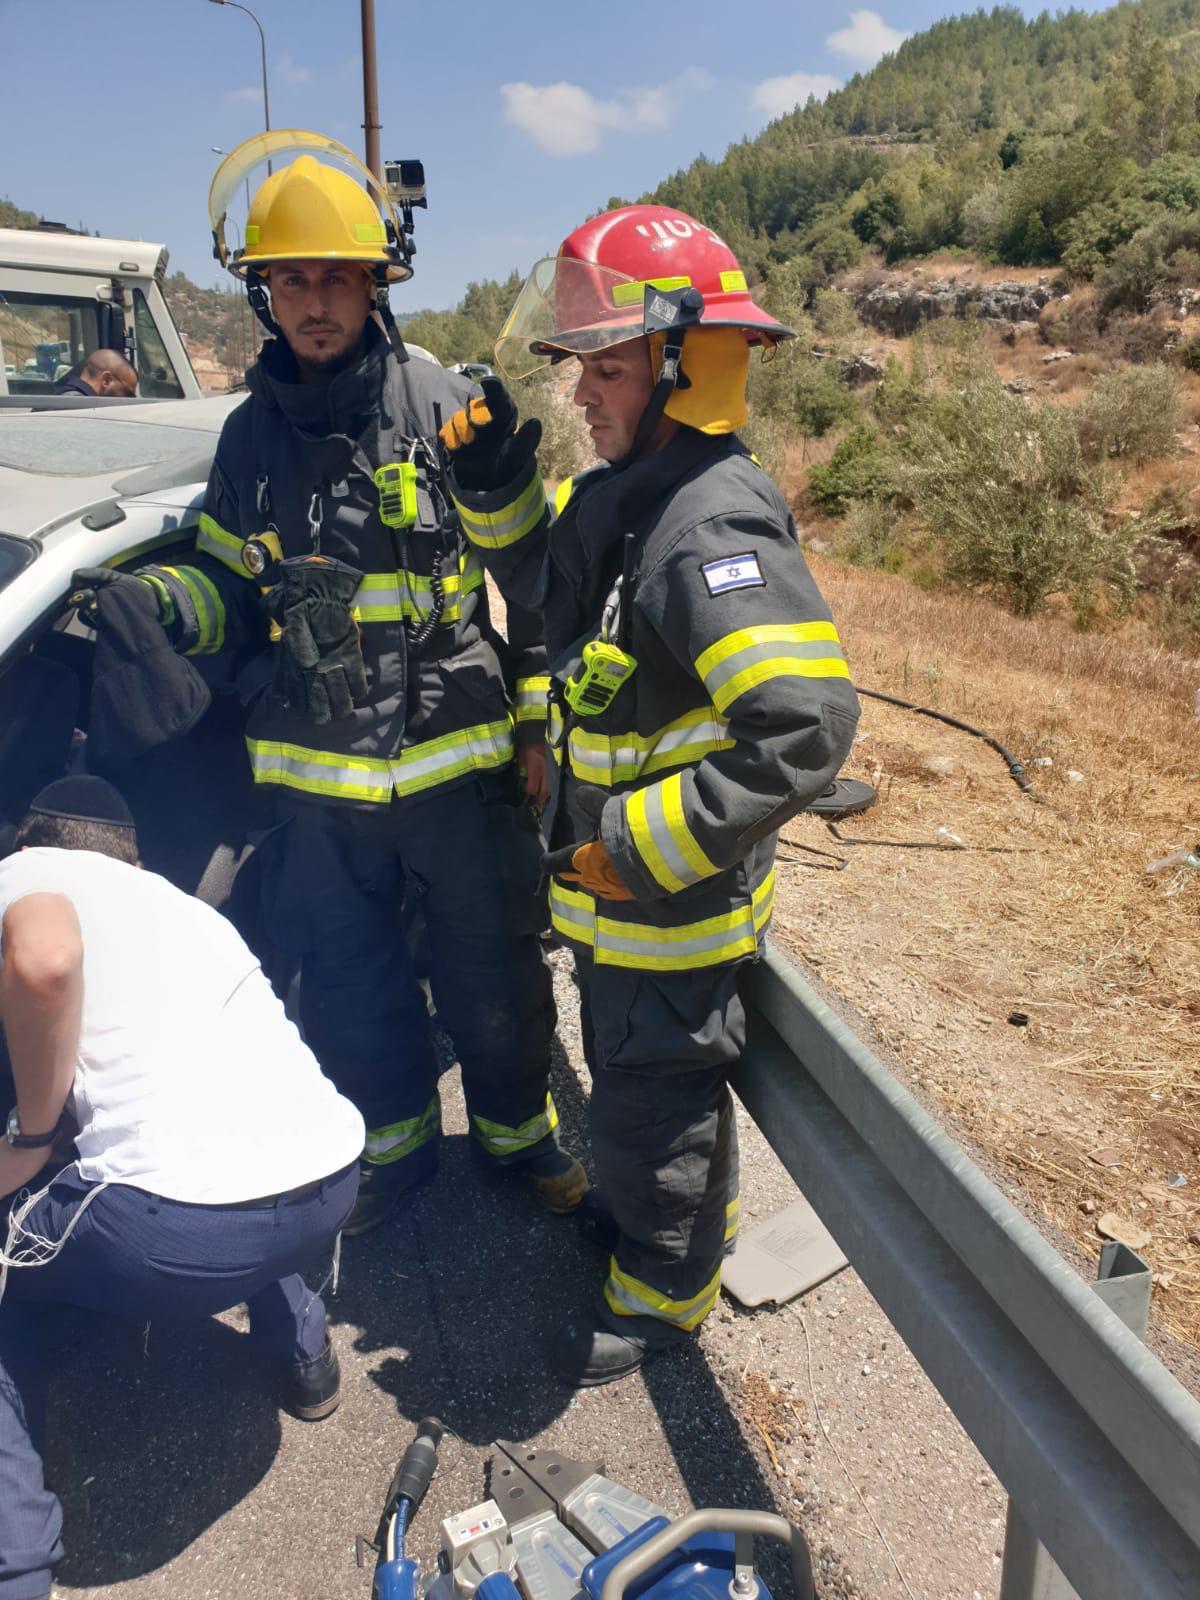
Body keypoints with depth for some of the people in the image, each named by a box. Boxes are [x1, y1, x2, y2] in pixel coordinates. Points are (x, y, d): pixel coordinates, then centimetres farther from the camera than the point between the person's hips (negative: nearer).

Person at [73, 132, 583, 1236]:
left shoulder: (446, 408, -5)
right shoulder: (252, 435, 6)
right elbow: (234, 588, 13)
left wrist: (538, 718, -4)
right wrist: (160, 601, -8)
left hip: (459, 761, -3)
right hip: (314, 778, 4)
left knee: (494, 975, 11)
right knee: (349, 981, 17)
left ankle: (517, 1123, 38)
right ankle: (396, 1137, 42)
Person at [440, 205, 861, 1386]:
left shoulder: (715, 530, -28)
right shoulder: (620, 493, 3)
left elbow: (803, 730, -34)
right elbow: (550, 584, 21)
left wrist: (642, 846, -27)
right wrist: (494, 487, 3)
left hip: (677, 897, -9)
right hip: (617, 882, 9)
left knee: (655, 1094, 11)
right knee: (628, 1074, 28)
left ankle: (665, 1294, 36)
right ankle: (646, 1208, 54)